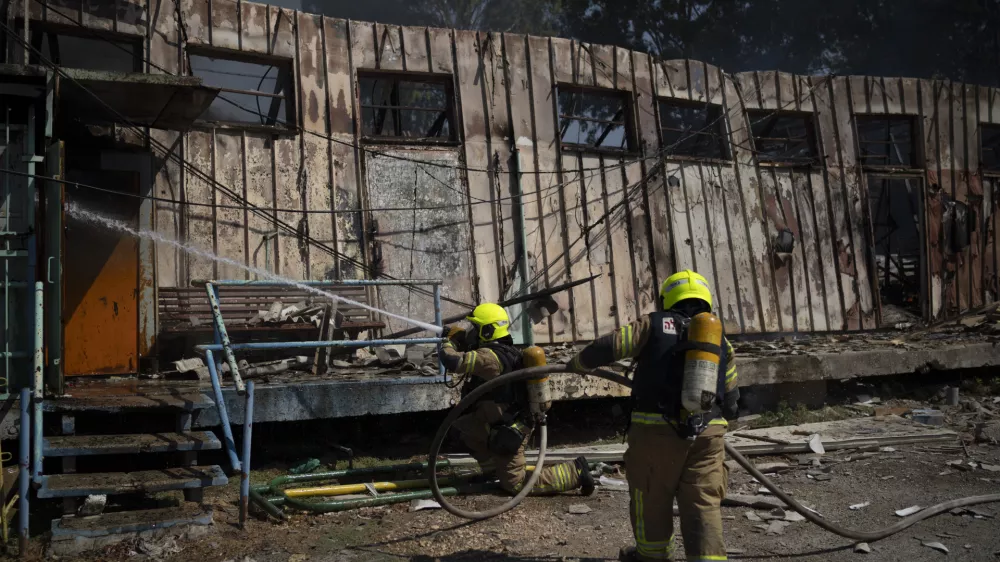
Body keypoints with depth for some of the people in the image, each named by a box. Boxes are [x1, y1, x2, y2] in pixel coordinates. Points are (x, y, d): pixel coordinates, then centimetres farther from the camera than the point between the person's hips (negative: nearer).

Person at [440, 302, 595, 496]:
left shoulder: (491, 356, -26)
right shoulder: (503, 350, 5)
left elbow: (453, 361, -32)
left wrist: (449, 344, -10)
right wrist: (461, 340, 10)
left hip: (508, 433, -9)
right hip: (509, 424, 10)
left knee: (515, 484, 1)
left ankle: (574, 472, 0)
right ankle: (494, 467, 26)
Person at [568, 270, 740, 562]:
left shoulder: (655, 324, 3)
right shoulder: (721, 342, 16)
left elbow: (610, 345, -7)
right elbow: (730, 400, 17)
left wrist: (579, 361, 11)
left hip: (656, 428, -3)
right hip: (707, 432, 3)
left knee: (652, 497, 16)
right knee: (703, 503, 5)